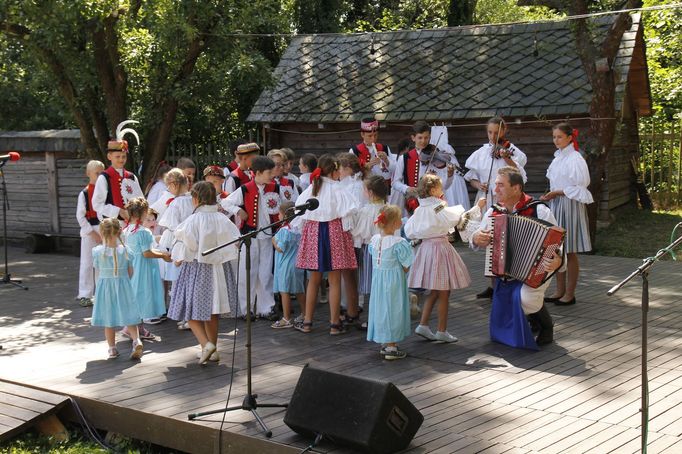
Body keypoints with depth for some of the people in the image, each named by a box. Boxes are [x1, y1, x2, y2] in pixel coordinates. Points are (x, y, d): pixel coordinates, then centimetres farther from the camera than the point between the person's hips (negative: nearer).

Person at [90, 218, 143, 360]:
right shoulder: (125, 250, -8)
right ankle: (136, 340, -12)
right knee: (128, 317, 8)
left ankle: (112, 348, 15)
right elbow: (130, 272, -1)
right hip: (123, 286, 0)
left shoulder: (97, 251, -10)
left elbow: (98, 270, 0)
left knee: (108, 318, 11)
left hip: (105, 286, 0)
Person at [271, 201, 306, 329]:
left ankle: (286, 319, -2)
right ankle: (304, 315, 24)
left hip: (286, 265, -8)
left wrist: (274, 241, -1)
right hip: (298, 264, 8)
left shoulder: (284, 230, -17)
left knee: (284, 291, -3)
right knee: (299, 291, 16)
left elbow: (280, 248, -18)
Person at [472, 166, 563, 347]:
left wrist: (558, 260, -34)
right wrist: (476, 239, -13)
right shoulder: (493, 212, 0)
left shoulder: (539, 210, -15)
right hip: (504, 275, 5)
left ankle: (547, 325, -4)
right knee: (502, 331, 5)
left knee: (524, 297, -36)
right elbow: (477, 241, 11)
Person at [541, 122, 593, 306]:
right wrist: (551, 195, 5)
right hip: (556, 205, 8)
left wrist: (557, 193, -17)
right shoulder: (558, 158, 12)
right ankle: (560, 291, 19)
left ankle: (570, 294, 7)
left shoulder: (575, 159, -12)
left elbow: (580, 188, -15)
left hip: (570, 206, -8)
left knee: (569, 252, -1)